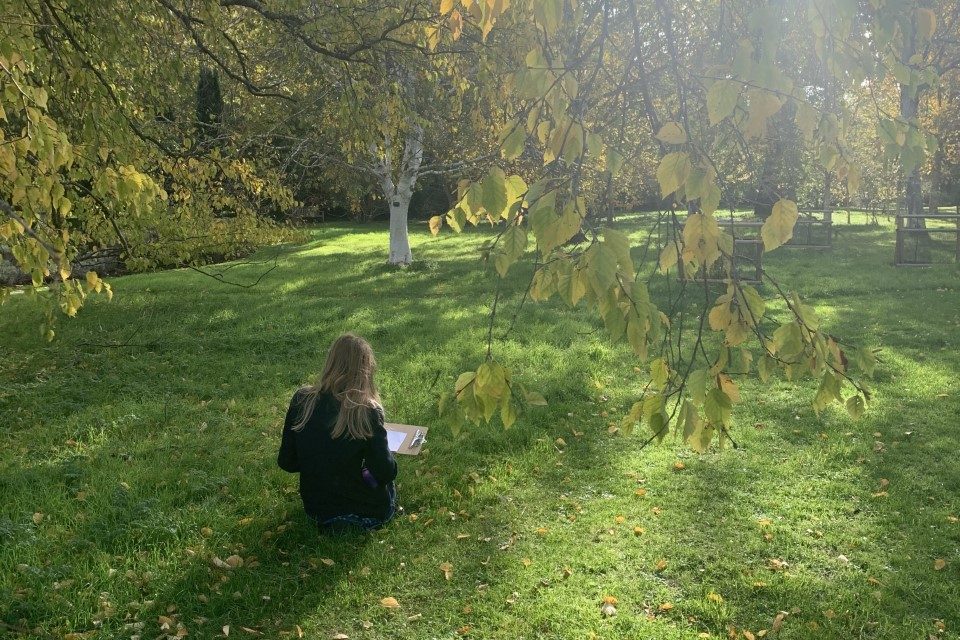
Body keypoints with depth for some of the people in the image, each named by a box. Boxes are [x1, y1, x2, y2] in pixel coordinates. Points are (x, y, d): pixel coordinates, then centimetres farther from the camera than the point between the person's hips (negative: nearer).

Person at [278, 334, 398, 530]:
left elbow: (286, 462, -3)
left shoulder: (302, 399, -12)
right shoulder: (367, 411, -24)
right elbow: (386, 473, -18)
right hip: (367, 514, -4)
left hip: (314, 509, 4)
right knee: (387, 486, 31)